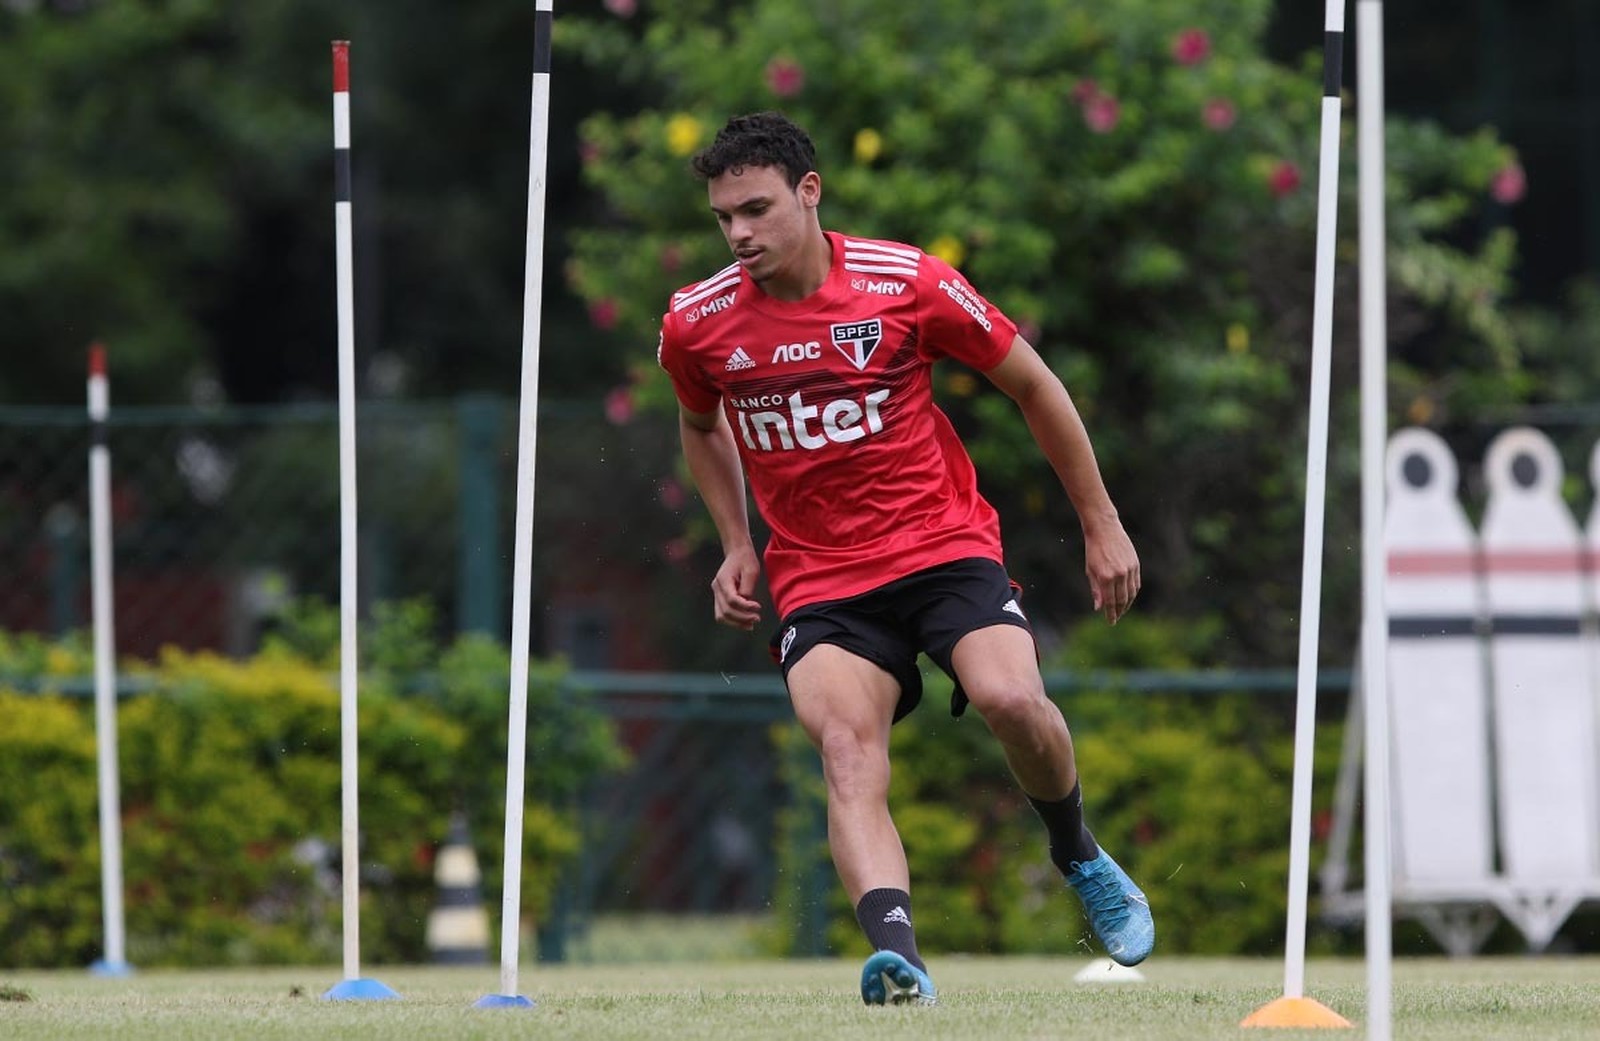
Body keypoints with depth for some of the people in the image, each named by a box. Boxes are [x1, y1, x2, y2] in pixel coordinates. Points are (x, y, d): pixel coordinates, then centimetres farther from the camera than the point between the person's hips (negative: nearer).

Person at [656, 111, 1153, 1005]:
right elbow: (702, 426, 24)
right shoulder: (697, 324, -1)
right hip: (818, 579, 1)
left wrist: (1101, 524, 6)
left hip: (946, 545, -1)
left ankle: (1081, 859, 4)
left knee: (1009, 698, -27)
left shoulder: (907, 282, -9)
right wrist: (737, 547, 13)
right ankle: (898, 955, -42)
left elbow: (1032, 385, 4)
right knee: (847, 745, -26)